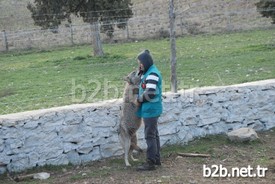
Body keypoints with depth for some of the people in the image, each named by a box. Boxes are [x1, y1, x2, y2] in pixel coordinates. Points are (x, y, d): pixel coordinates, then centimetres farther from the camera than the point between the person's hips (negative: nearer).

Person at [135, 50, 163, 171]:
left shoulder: (152, 74, -19)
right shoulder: (148, 72, 12)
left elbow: (150, 93, -29)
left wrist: (139, 100, -14)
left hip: (151, 109, -10)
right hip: (150, 109, 10)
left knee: (150, 136, -6)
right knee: (154, 134, 16)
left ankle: (150, 162, -1)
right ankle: (156, 159, 26)